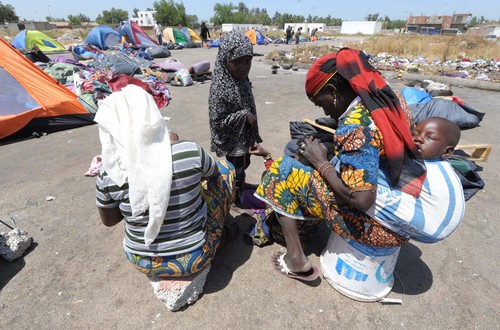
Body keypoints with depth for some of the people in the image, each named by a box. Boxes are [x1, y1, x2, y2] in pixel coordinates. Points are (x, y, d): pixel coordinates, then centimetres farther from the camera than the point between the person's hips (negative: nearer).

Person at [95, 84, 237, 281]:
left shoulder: (107, 173, -18)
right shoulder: (190, 151, -25)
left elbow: (108, 221, 1)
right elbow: (214, 173, -1)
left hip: (143, 264, 3)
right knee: (225, 168, 8)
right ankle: (219, 234, 26)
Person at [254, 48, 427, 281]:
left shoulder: (355, 125, -26)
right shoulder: (390, 98, 0)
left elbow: (360, 199, -29)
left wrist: (321, 162, -16)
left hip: (381, 226, -8)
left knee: (285, 171, -9)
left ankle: (296, 259, 2)